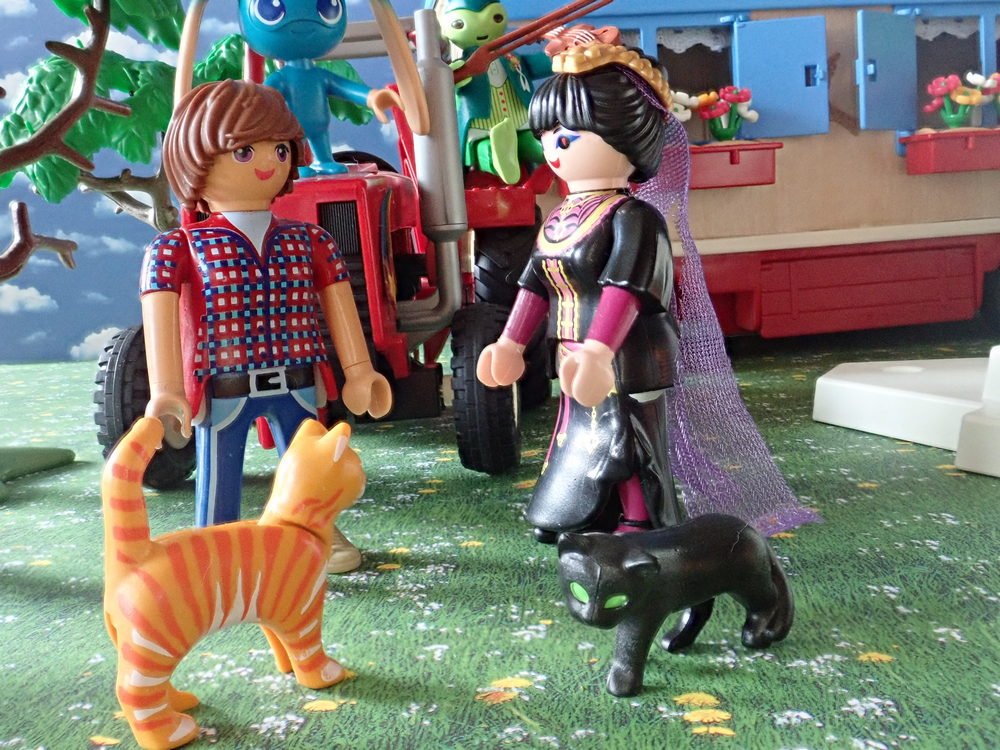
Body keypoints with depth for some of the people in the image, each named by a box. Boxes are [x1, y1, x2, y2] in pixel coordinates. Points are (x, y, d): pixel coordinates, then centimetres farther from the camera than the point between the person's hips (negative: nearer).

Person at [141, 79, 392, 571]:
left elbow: (337, 304, 8)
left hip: (296, 387, 4)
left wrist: (359, 370, 8)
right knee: (218, 475, 7)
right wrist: (165, 393, -19)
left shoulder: (309, 243, 4)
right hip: (221, 393, -3)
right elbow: (159, 319, -12)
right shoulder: (179, 250, -6)